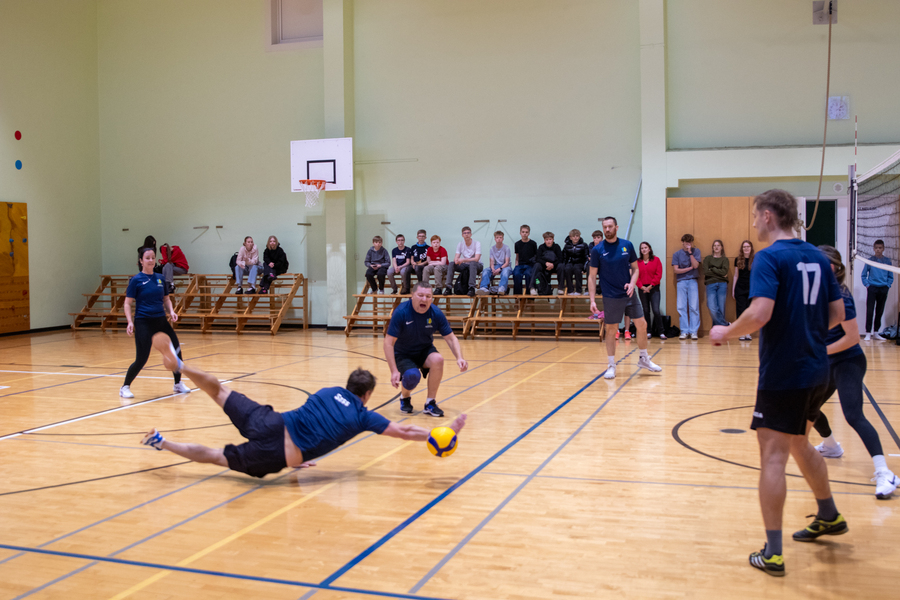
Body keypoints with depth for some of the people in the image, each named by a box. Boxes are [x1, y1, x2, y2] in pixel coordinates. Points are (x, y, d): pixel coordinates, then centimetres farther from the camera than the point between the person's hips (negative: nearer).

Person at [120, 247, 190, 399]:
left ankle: (178, 384, 24)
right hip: (144, 323, -5)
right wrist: (130, 322, -17)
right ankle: (125, 387, 13)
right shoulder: (136, 280, -5)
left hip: (161, 321, 5)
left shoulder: (160, 278, 9)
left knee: (176, 351, 5)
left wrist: (171, 311, -1)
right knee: (141, 359, -8)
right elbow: (128, 303, -5)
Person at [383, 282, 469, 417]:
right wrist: (394, 371, -29)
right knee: (412, 376, -33)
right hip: (402, 354, -3)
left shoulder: (436, 313, -14)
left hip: (424, 351, 3)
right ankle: (404, 398, 7)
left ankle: (430, 403, -11)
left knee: (437, 359, -30)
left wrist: (459, 358, -25)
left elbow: (451, 338, -6)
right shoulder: (401, 312, -23)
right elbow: (389, 343, -22)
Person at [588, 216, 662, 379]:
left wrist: (632, 283, -9)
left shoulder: (627, 245, 3)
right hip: (611, 297, -3)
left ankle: (643, 359, 24)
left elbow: (635, 268, 11)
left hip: (629, 294, 3)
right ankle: (611, 366, 14)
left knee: (642, 325, 5)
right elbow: (592, 276, -3)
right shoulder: (597, 250, -5)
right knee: (611, 330, 2)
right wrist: (592, 300, -9)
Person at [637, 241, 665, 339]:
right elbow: (636, 276, 3)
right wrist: (642, 286, -9)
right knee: (646, 311, 5)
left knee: (656, 310, -11)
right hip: (642, 289, 2)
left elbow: (658, 275, -2)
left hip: (654, 288, -2)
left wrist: (651, 286, -9)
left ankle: (660, 332, -5)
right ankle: (648, 332, 12)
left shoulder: (656, 260, 3)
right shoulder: (637, 261, 6)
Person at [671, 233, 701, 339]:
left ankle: (694, 331, -2)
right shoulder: (677, 254, 7)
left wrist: (690, 252, -8)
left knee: (694, 307, -5)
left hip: (692, 281, 0)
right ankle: (684, 331, 2)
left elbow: (696, 265, -7)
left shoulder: (696, 251, 7)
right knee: (681, 307, -3)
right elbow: (676, 270, -1)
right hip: (681, 282, 0)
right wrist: (690, 268, -3)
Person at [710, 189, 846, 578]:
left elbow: (760, 313, -27)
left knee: (773, 458, -2)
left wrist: (726, 332, -11)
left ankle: (772, 553, 2)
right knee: (799, 445, 26)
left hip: (782, 374, -8)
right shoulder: (817, 257, 9)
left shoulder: (769, 258, -14)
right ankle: (829, 517, 42)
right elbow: (837, 314, 12)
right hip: (816, 371, 8)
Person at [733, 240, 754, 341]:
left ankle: (748, 333, 7)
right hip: (740, 288, 1)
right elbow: (736, 276, 11)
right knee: (740, 310, -3)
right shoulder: (738, 260, 6)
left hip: (751, 288, -1)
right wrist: (733, 290, 8)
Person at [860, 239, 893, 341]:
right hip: (872, 288, -2)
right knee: (870, 311, -6)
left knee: (880, 311, 8)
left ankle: (876, 332, 18)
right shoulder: (870, 260, -1)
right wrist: (867, 284, -5)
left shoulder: (887, 261, 4)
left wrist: (888, 286, -1)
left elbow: (891, 277, 10)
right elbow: (863, 275, 5)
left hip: (883, 289, 2)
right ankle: (868, 333, -3)